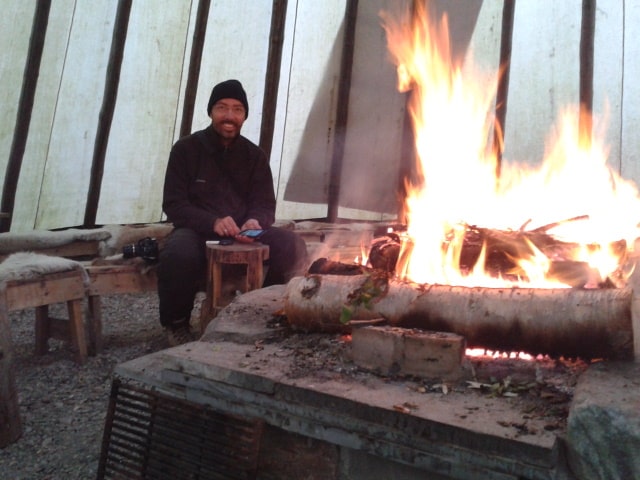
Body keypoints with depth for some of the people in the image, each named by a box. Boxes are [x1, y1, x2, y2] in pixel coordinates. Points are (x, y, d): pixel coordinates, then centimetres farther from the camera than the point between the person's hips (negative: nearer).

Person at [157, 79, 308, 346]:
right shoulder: (185, 149, 1)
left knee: (292, 246, -23)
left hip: (244, 234, 3)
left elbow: (265, 205, 4)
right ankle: (176, 323, -8)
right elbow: (173, 205, -7)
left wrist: (255, 221, -23)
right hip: (197, 231, -2)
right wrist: (213, 222, -27)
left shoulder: (255, 155, 9)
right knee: (179, 252, -38)